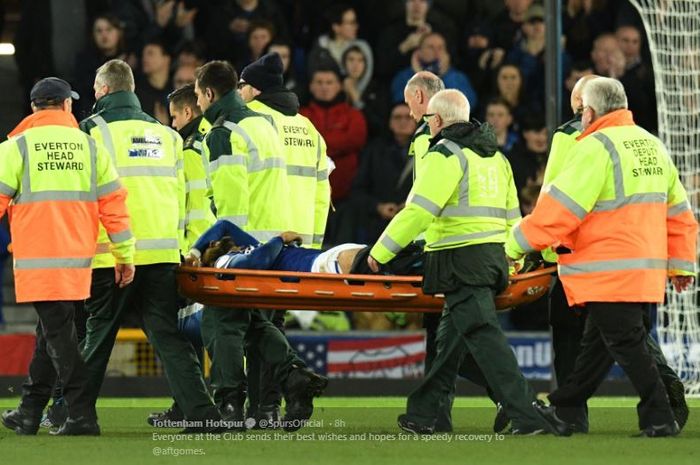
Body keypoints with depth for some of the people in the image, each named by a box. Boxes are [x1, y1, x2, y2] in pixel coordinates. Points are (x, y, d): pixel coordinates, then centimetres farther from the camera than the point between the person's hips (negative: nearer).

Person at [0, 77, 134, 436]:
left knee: (58, 336, -4)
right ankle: (29, 413, 22)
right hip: (77, 258, 4)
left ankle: (82, 416, -10)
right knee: (52, 333, 15)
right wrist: (125, 255, 11)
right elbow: (113, 202, 6)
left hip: (36, 261, -4)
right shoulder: (90, 147, 7)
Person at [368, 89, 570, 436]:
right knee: (451, 338, 16)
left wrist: (380, 252, -9)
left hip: (461, 260, -9)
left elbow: (418, 211, -15)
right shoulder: (494, 155, 19)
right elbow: (511, 215, 22)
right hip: (492, 257, 9)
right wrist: (510, 257, 28)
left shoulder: (445, 154, -9)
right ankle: (422, 414, 24)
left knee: (482, 334, -12)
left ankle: (528, 415, -20)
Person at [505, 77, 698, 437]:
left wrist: (514, 247, -6)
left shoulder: (596, 148, -14)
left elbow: (559, 208, -15)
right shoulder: (653, 146, 13)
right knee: (596, 345, 16)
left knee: (626, 344, -4)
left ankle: (659, 417, -6)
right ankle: (564, 407, 27)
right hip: (646, 269, 9)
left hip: (610, 271, -9)